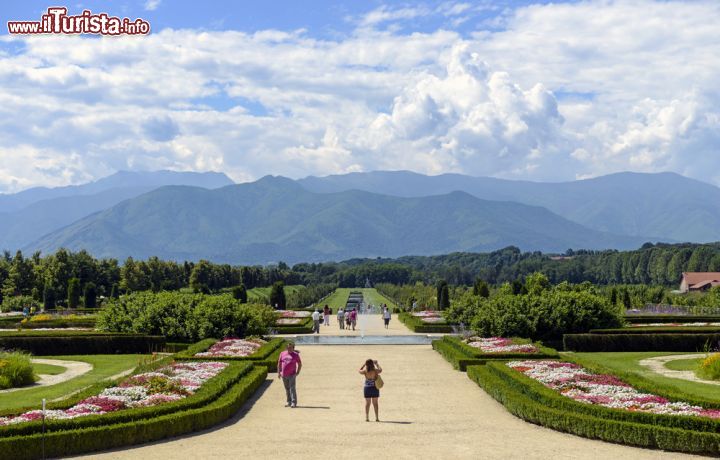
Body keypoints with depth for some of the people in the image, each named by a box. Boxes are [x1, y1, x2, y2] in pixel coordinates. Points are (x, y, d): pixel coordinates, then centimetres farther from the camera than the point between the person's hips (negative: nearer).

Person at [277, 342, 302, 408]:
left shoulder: (295, 355, 0)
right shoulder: (282, 354, 8)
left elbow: (300, 364, 5)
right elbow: (279, 363, 13)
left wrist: (297, 372, -4)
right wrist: (279, 372, 8)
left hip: (292, 375, -4)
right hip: (284, 375, 4)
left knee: (292, 388, -11)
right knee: (287, 389, 11)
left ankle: (294, 402, -12)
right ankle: (289, 402, 20)